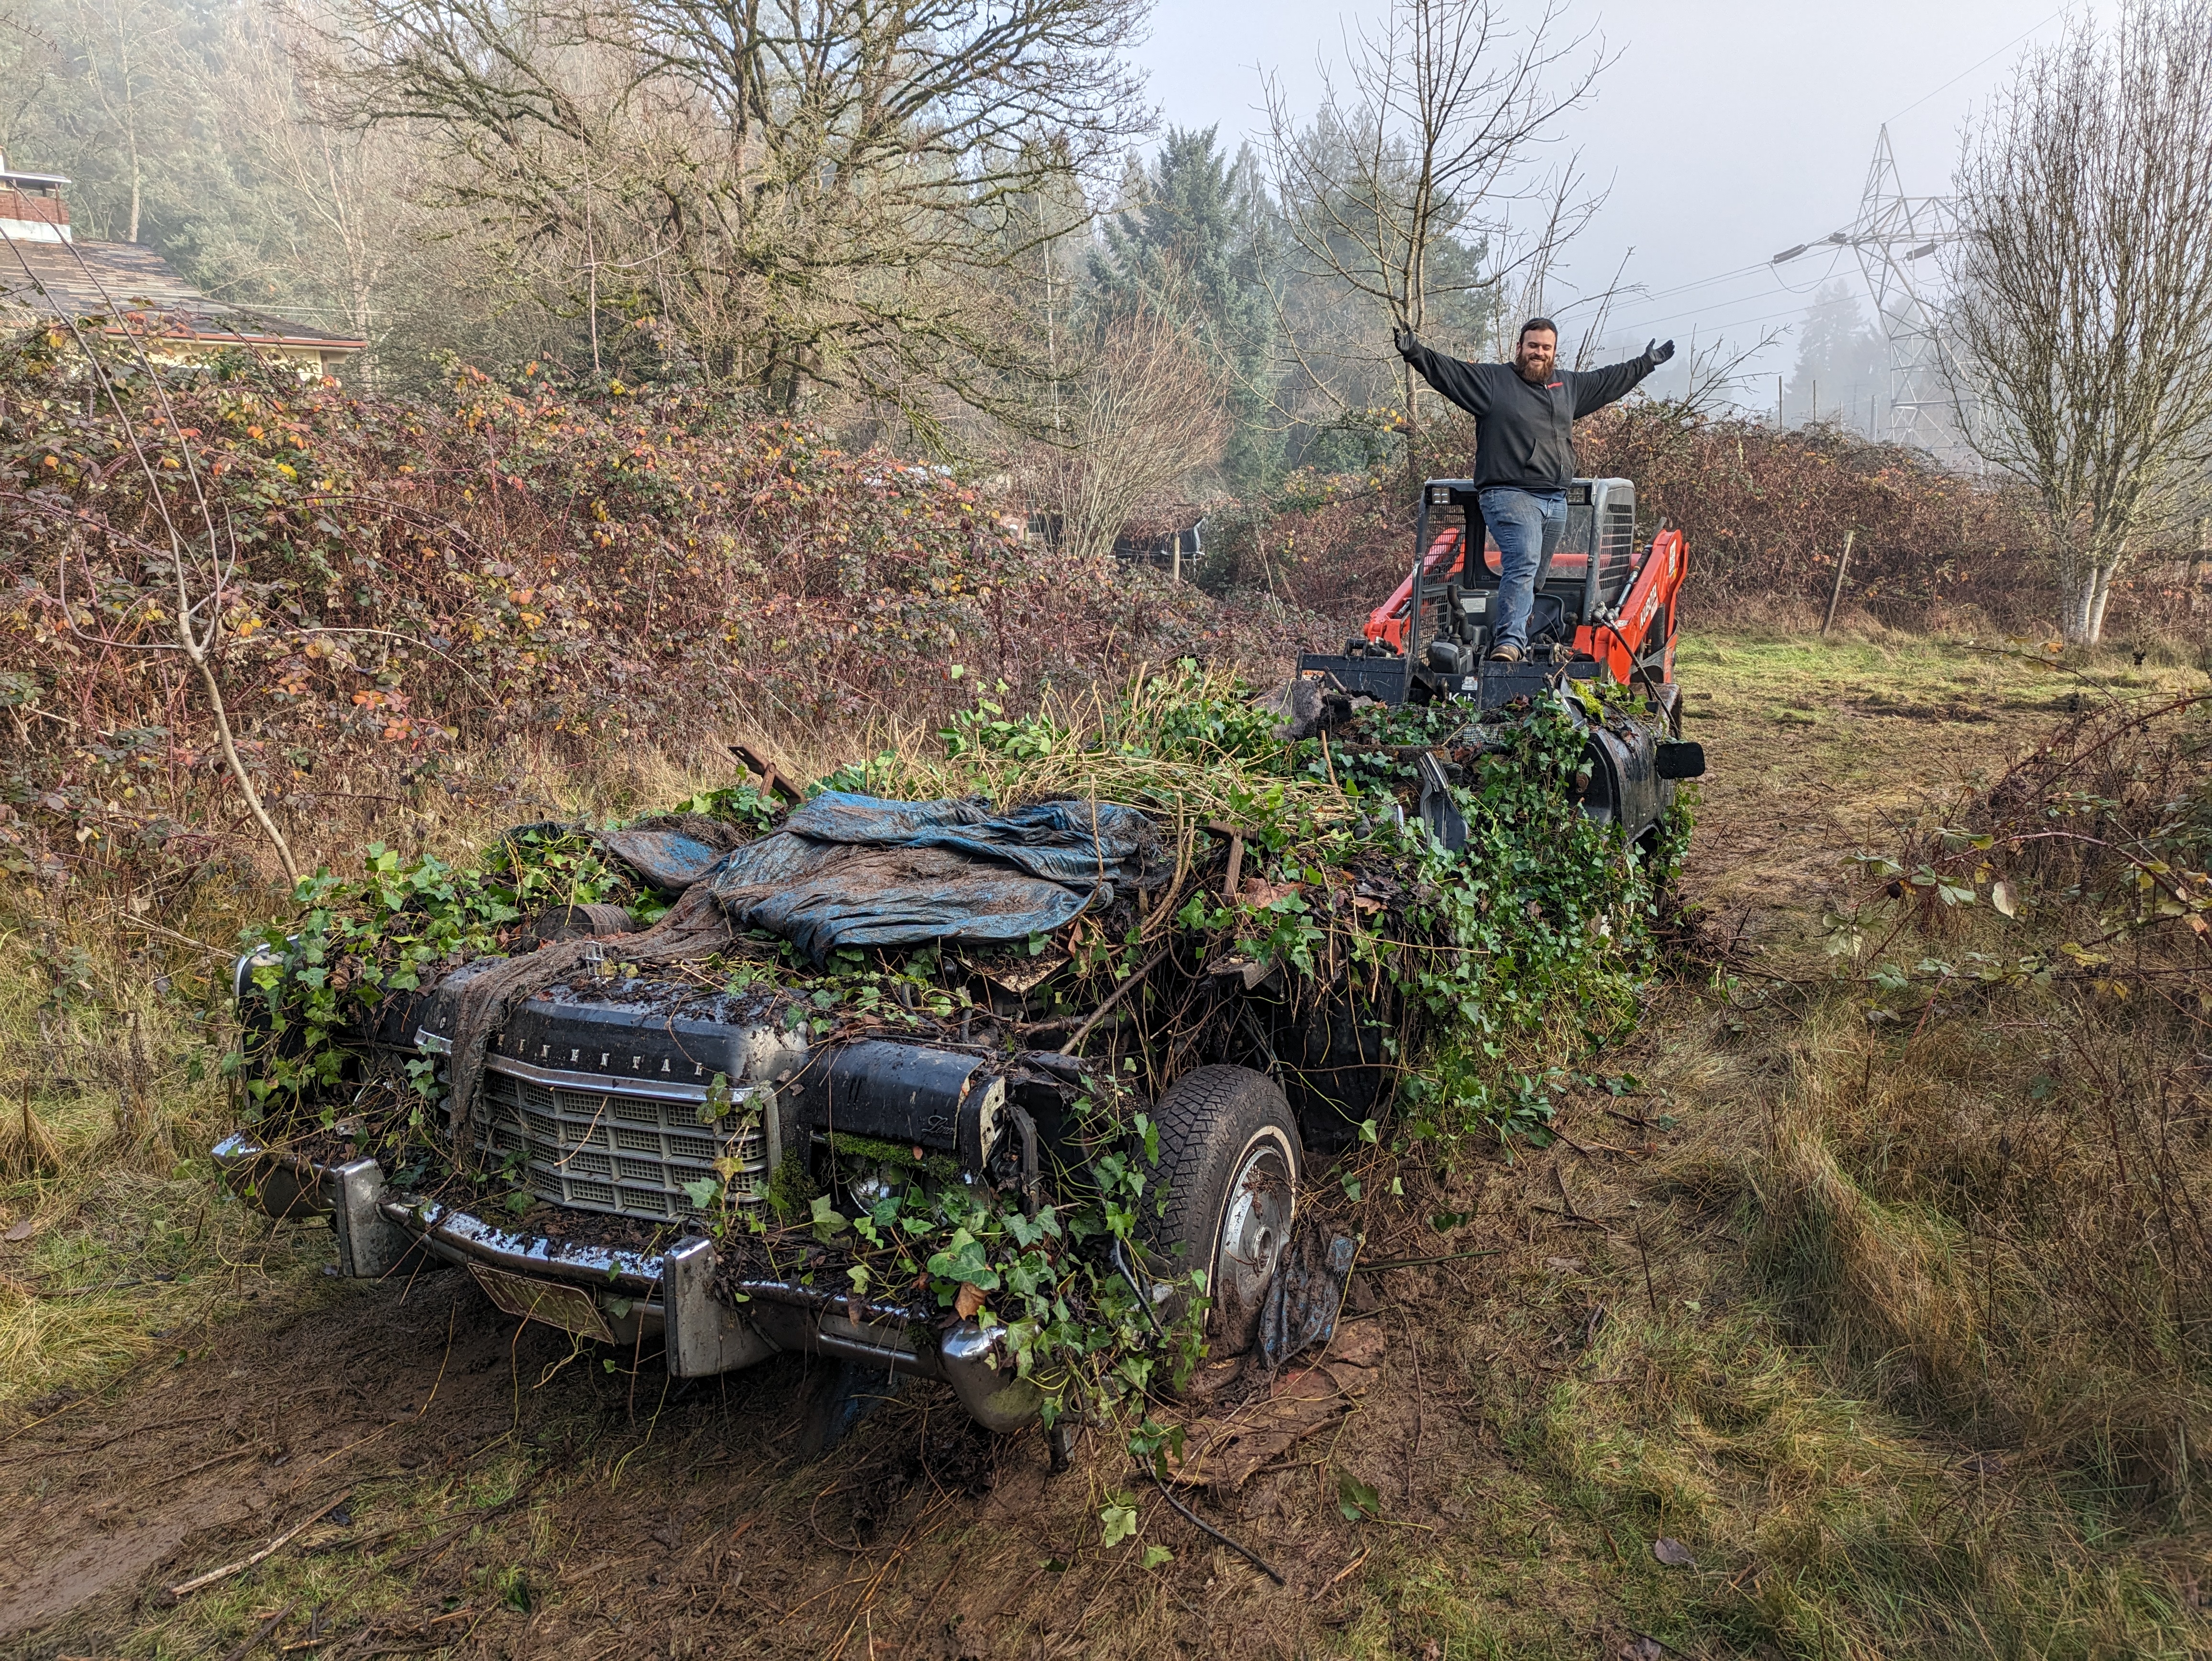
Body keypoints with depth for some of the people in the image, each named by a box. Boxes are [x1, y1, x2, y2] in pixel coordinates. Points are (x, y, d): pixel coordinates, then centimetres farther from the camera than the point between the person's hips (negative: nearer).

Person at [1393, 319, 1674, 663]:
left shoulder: (1569, 386, 22)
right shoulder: (1492, 380, 3)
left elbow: (1611, 380, 37)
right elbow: (1445, 371, -6)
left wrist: (1647, 363, 45)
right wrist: (1414, 351, -20)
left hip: (1556, 502, 7)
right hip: (1509, 495, -7)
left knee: (1530, 575, 7)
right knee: (1523, 563, -25)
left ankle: (1503, 644, 12)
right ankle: (1510, 642, -33)